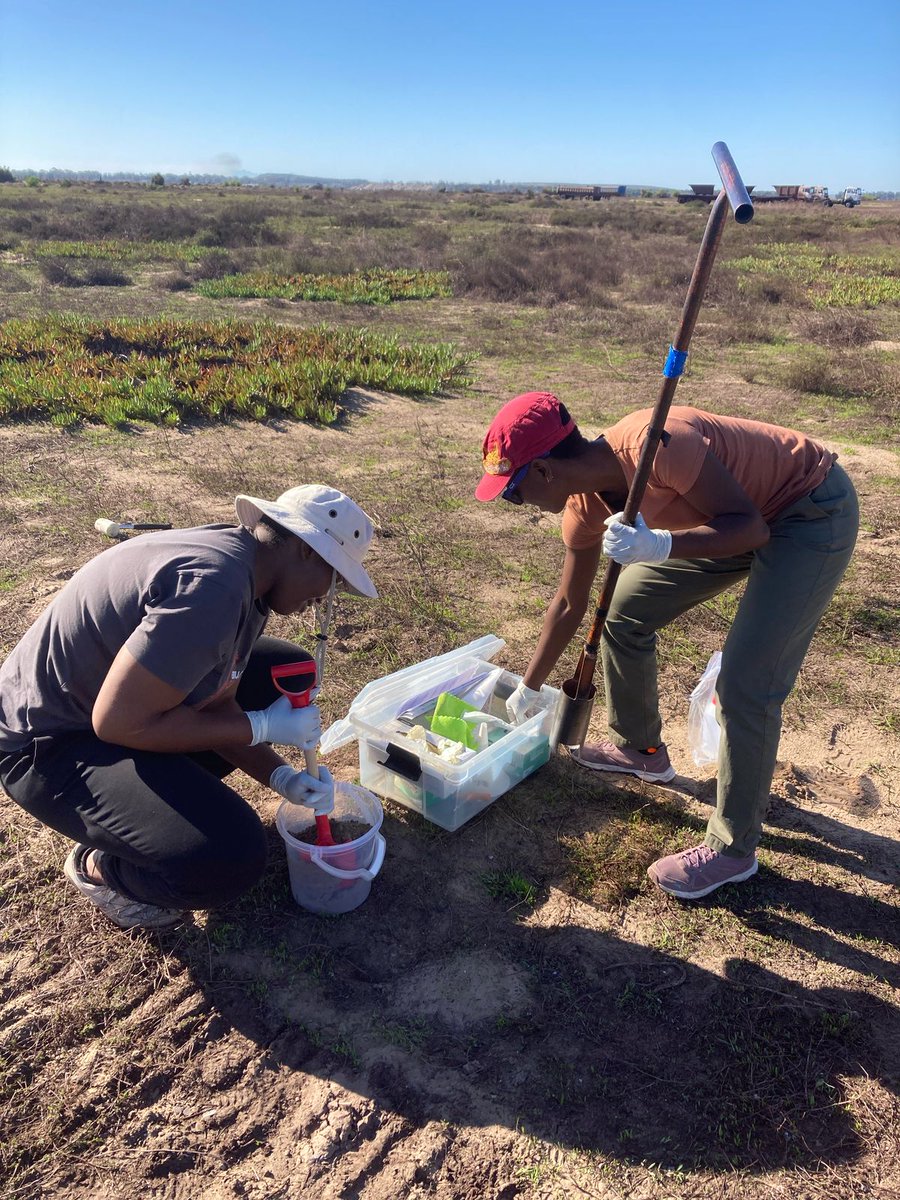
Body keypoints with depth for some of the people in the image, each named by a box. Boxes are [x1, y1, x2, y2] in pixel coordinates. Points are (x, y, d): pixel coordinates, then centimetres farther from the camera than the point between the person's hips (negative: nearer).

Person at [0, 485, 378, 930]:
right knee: (230, 857, -25)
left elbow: (216, 706, 4)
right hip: (51, 743, -9)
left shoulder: (241, 561, -1)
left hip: (118, 694, 9)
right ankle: (99, 865, 5)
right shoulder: (213, 585, -32)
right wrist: (262, 726, -22)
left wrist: (281, 777, -6)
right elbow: (118, 722, -30)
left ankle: (165, 787, 14)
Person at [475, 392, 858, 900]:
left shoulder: (658, 444, -35)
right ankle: (640, 748, 30)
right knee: (624, 614, 8)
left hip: (815, 511, -7)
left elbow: (751, 528, -26)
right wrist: (527, 690, 14)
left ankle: (734, 850, 6)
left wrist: (660, 546, -42)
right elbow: (570, 606, 5)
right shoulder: (584, 504, -9)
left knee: (746, 686, -14)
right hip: (737, 511, 8)